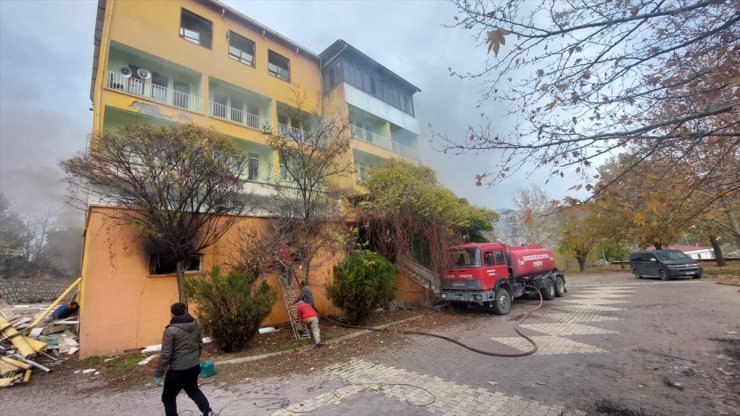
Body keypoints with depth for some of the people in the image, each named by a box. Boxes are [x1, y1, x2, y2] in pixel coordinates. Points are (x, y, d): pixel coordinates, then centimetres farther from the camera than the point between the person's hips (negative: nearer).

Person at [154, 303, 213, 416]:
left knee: (168, 397, 17)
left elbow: (165, 354, -17)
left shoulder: (171, 330, -18)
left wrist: (158, 374, -7)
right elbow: (200, 345, 10)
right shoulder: (196, 325, -1)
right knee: (193, 390, 28)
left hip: (177, 370, -6)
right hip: (194, 366, 6)